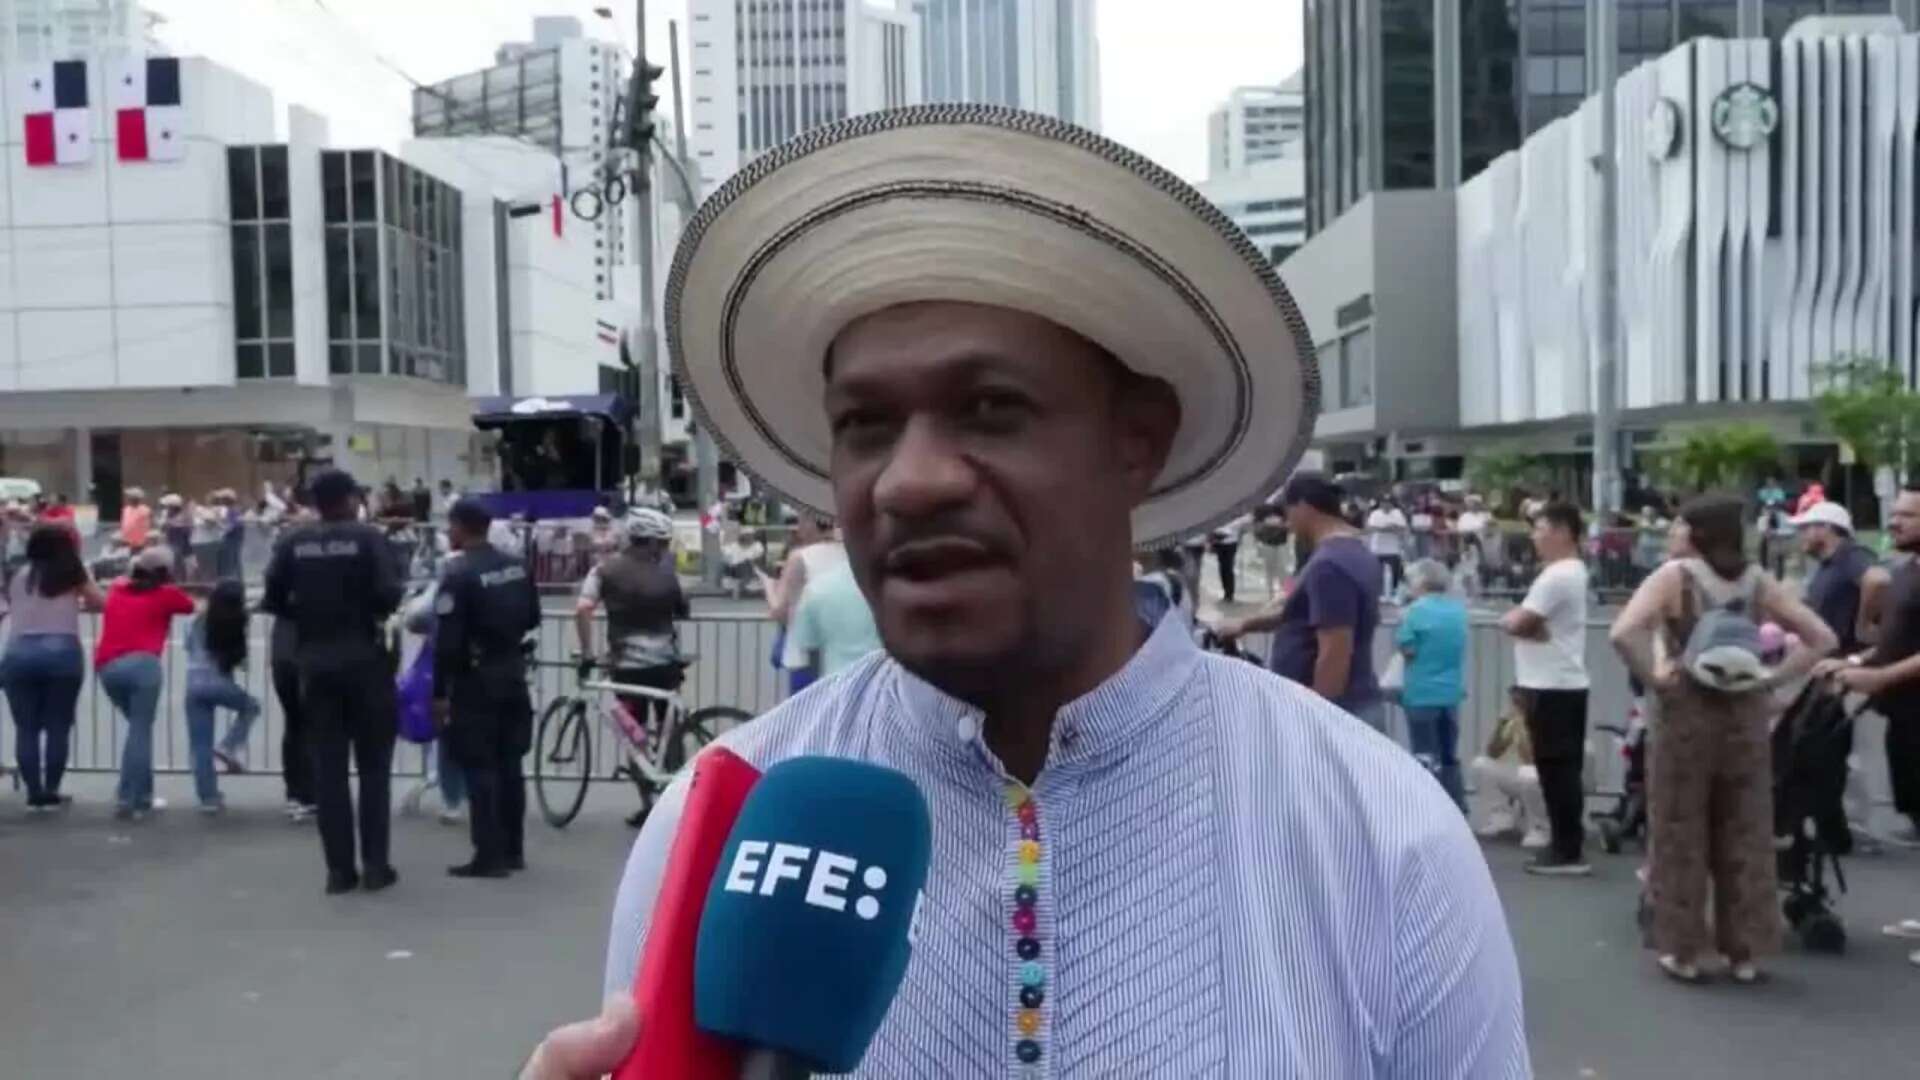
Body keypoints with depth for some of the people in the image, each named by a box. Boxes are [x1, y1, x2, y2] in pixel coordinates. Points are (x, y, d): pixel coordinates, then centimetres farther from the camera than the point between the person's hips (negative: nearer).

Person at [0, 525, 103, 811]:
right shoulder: (71, 573, 10)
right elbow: (101, 604, 17)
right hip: (61, 652, -2)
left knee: (26, 728, 7)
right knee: (58, 727, 4)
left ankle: (34, 794, 7)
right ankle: (51, 793, 6)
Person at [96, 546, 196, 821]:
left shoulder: (117, 589, 22)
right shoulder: (166, 594, 11)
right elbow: (192, 607, 30)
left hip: (106, 667, 6)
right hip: (141, 664, -5)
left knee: (139, 728, 19)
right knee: (140, 731, -4)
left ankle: (142, 796, 18)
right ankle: (128, 801, -12)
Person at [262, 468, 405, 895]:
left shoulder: (294, 543, 3)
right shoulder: (368, 537, -7)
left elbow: (272, 599, -1)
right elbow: (388, 594, -17)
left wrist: (307, 614, 15)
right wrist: (375, 609, 5)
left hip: (315, 665, 3)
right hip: (364, 661, -3)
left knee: (328, 769, 7)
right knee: (373, 765, 6)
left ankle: (339, 869, 7)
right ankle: (375, 866, 4)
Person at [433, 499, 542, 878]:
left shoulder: (459, 575, -16)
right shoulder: (517, 566, 5)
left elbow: (446, 641, -17)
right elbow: (532, 619, 14)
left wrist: (439, 691, -11)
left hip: (476, 679, -7)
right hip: (513, 673, 7)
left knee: (479, 767, -1)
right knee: (509, 764, 13)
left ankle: (489, 856, -1)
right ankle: (513, 850, 19)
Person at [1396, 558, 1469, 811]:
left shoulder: (1417, 610, -14)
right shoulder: (1458, 609, 5)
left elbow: (1406, 648, -12)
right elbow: (1455, 646, 14)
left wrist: (1403, 622, 1)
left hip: (1423, 694, -6)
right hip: (1452, 692, 6)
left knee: (1426, 756, 1)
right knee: (1450, 755, 16)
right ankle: (1457, 808, 22)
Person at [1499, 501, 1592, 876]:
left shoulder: (1556, 575, -17)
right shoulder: (1572, 571, 17)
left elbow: (1517, 623, -20)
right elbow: (1524, 620, 15)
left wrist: (1514, 620, -1)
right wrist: (1524, 621, -4)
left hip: (1552, 687, -10)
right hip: (1564, 683, 10)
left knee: (1555, 769, -5)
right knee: (1564, 769, 13)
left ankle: (1567, 851, -1)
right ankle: (1569, 848, 19)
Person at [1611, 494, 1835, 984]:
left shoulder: (1675, 576, -10)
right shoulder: (1758, 581, 3)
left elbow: (1623, 633, -24)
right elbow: (1822, 638, 4)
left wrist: (1654, 678, -12)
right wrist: (1771, 678, 1)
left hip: (1687, 714, -4)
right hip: (1746, 714, 4)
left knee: (1682, 838, 7)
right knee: (1745, 838, 12)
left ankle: (1682, 951, 13)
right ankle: (1744, 952, 19)